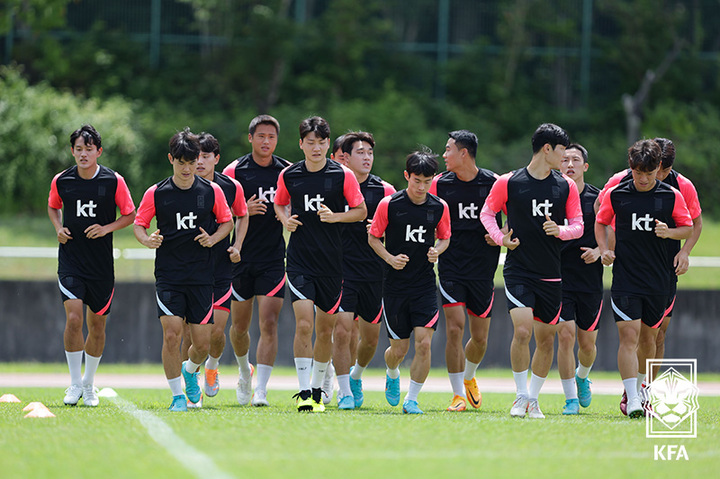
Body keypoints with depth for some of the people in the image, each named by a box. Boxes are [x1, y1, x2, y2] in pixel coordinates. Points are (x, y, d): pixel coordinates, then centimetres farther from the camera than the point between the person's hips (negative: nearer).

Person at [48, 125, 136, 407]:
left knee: (97, 325, 8)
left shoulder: (114, 181, -5)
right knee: (74, 318, -17)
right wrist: (59, 228, -1)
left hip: (101, 264, 1)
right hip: (70, 260, 0)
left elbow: (130, 215, 4)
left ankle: (89, 384, 28)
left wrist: (107, 228, -12)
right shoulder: (61, 181, -1)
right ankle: (75, 384, -5)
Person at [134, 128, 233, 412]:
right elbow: (139, 223, 7)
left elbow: (227, 221, 13)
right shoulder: (156, 194, -1)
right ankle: (178, 396, 0)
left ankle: (191, 371, 35)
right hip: (168, 276, -1)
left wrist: (213, 238, -6)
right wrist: (146, 240, -14)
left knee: (202, 342, 0)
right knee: (171, 334, -15)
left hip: (201, 276, 1)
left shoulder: (212, 192, 2)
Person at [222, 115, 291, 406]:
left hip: (274, 259, 0)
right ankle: (244, 371, 39)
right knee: (239, 326, 10)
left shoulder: (288, 172, 4)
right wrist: (244, 210, -18)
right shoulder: (234, 171, -1)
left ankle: (260, 391, -14)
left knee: (268, 323, -13)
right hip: (241, 259, 0)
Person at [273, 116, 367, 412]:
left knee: (325, 330, 9)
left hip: (332, 262, 1)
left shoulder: (343, 175, -4)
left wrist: (334, 216, -14)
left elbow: (361, 211, 3)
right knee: (303, 325, -15)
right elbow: (280, 204, 18)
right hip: (299, 261, -1)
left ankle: (317, 389, 27)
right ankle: (304, 392, -13)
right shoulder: (288, 176, 1)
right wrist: (285, 220, -3)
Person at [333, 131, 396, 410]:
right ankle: (345, 393, 0)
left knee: (370, 336, 10)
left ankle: (356, 376, 39)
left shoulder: (384, 190, 4)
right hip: (341, 270, -2)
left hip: (373, 271, 2)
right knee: (342, 330, -13)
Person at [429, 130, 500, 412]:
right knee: (455, 328, -12)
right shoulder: (440, 184, 2)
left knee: (480, 337, 6)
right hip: (451, 268, 0)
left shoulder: (493, 183, -3)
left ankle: (469, 378, 37)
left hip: (483, 269, 0)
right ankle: (458, 394, -1)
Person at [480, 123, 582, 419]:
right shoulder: (508, 183, -3)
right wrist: (500, 237, -8)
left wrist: (560, 230, -13)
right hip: (518, 271, -4)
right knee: (522, 330, -18)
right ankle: (521, 397, -3)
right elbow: (487, 213, 9)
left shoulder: (567, 186, 6)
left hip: (551, 276, 4)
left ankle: (533, 400, 21)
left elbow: (578, 226, 8)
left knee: (546, 339, 6)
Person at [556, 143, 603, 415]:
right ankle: (571, 399, -2)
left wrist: (599, 251, -10)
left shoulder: (598, 199, 2)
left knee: (587, 342, 8)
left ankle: (582, 377, 42)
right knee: (566, 335, -13)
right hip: (559, 277, -2)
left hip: (590, 279, 2)